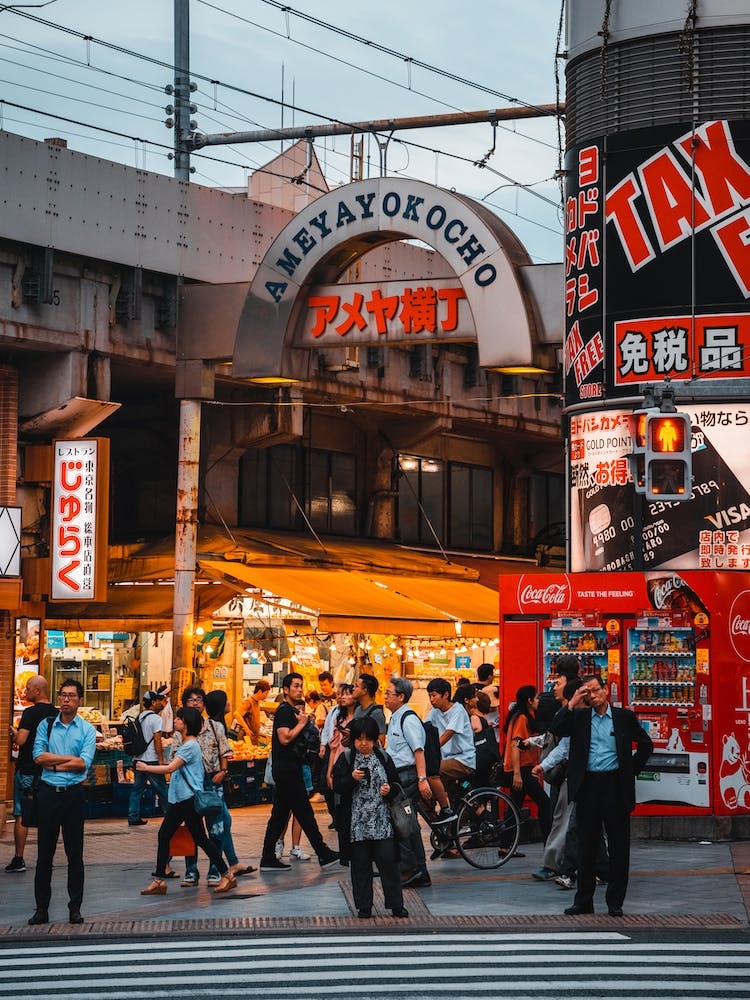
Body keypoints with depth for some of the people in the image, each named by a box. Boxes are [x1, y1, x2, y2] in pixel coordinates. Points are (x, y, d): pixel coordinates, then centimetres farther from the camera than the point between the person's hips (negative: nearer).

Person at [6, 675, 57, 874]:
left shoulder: (31, 713, -15)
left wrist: (13, 732, -2)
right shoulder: (56, 714, 4)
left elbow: (20, 740, -23)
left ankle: (19, 859, 2)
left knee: (21, 816, 1)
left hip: (27, 770, -6)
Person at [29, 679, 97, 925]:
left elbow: (84, 763, -11)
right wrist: (70, 759, -9)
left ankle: (75, 907, 13)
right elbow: (39, 757, -7)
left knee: (75, 853, 5)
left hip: (73, 794, -1)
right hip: (48, 793, 1)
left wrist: (53, 764, -9)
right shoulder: (46, 726, 6)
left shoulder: (87, 730, 1)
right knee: (44, 852, 4)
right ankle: (41, 908, 10)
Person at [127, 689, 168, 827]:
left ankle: (133, 817, 8)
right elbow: (157, 739, -16)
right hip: (151, 759, -7)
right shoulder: (155, 718, -12)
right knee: (161, 789, 1)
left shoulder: (139, 717, 12)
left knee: (137, 788, 9)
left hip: (139, 758, 7)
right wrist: (161, 760, -14)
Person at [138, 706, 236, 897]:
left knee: (200, 838, -3)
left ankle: (227, 876, 7)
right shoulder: (182, 744, 15)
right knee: (164, 835, 5)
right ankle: (159, 880, 7)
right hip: (178, 798, 10)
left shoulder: (190, 746, -17)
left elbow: (170, 768, -23)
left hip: (189, 798, -10)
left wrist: (146, 767, -15)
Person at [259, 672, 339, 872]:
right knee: (304, 813, -5)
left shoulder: (292, 711, 18)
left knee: (280, 814, 9)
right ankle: (324, 855, -2)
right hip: (286, 770, -10)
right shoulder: (284, 711, -12)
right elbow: (285, 738, -23)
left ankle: (268, 859, 10)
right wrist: (301, 723, -12)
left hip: (290, 768, 10)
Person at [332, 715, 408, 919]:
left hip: (381, 820, 1)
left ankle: (396, 904, 3)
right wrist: (352, 778, -20)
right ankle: (364, 906, 11)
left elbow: (395, 783, 14)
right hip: (357, 821, -1)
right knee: (361, 864, 4)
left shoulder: (383, 758, 8)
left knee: (387, 861, -4)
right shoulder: (346, 759, 2)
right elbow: (337, 786, -4)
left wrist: (389, 790, -7)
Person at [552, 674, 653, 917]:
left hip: (615, 785, -1)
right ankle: (583, 900, 13)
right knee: (587, 845, 7)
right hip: (587, 786, 1)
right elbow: (556, 729, -8)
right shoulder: (579, 716, 8)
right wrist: (573, 703, -9)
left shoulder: (624, 717, 5)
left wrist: (631, 771, 3)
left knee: (619, 846, 2)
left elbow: (646, 745, 11)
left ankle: (615, 901, 9)